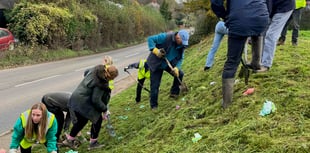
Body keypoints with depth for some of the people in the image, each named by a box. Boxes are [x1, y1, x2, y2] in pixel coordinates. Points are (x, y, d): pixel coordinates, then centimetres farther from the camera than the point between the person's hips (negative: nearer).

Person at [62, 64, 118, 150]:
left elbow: (86, 72, 20)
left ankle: (69, 140, 34)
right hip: (83, 103, -9)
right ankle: (93, 143, 16)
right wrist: (104, 108, -8)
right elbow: (96, 100, -23)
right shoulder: (100, 83, -26)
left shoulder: (96, 70, -1)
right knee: (98, 119, 7)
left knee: (81, 121, 24)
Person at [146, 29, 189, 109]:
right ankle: (154, 105, 13)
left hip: (169, 64, 6)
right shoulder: (165, 37, -28)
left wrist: (176, 68, -21)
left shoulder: (182, 45, -10)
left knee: (180, 74, -6)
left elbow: (180, 58, -3)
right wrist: (155, 50, -39)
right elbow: (150, 39, -26)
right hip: (156, 64, -5)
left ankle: (174, 93, 16)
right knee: (155, 85, -4)